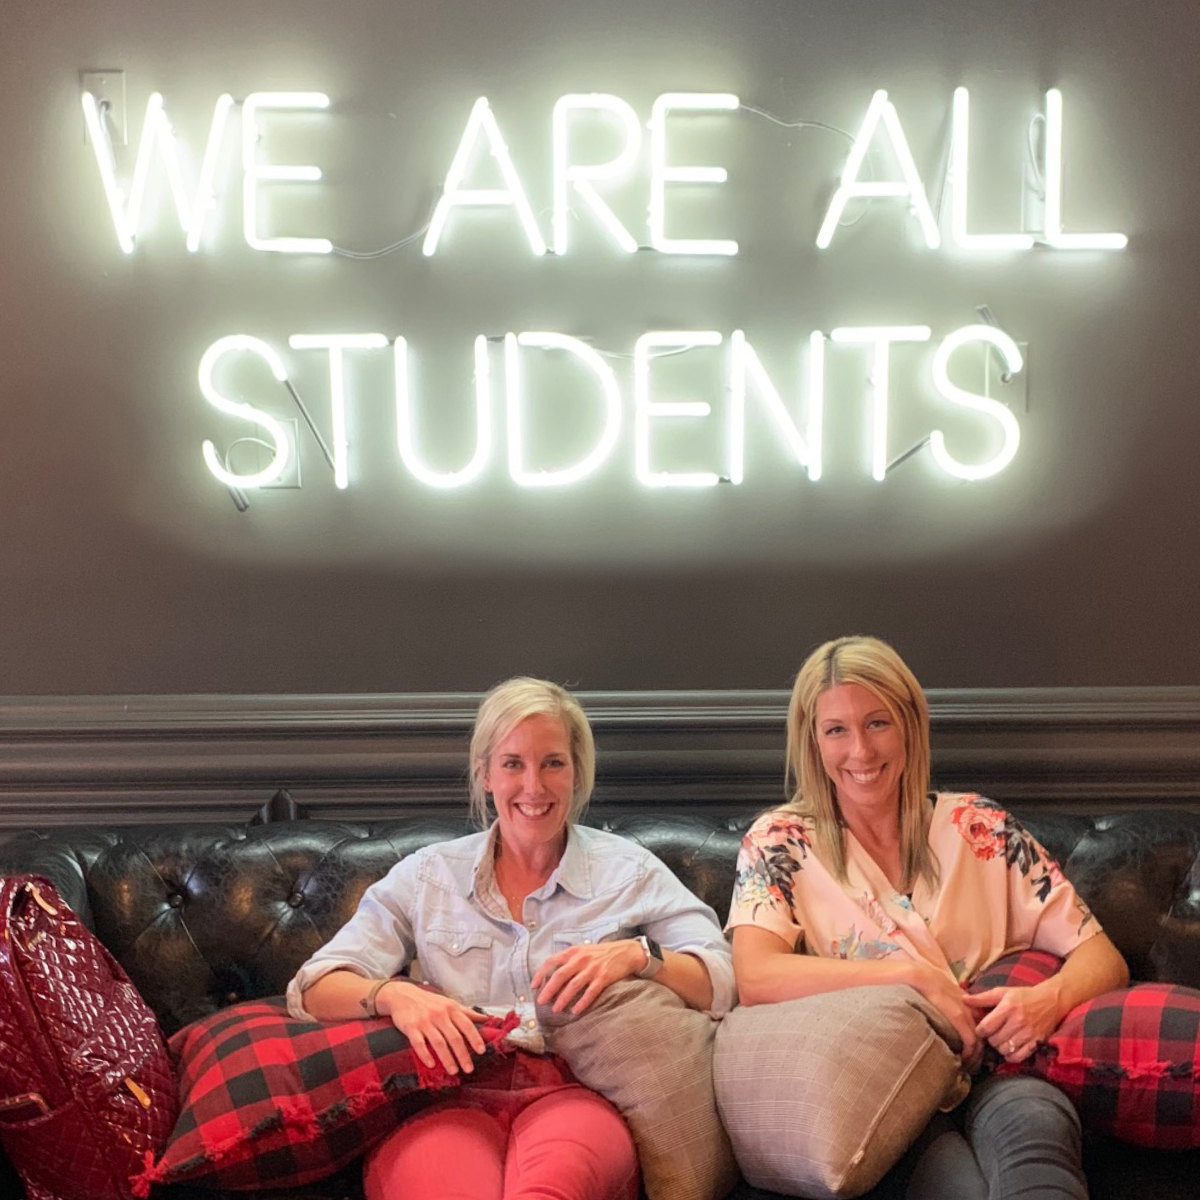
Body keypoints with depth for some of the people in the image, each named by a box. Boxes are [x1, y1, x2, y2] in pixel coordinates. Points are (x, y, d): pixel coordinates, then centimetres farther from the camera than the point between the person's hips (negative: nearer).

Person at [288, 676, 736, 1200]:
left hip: (574, 1096, 0)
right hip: (447, 1099, 1)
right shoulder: (426, 875, 17)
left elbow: (720, 983, 6)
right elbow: (313, 990, 9)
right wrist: (394, 995, -13)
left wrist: (636, 955, -13)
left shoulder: (629, 871, 15)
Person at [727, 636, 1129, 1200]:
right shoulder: (779, 843, 6)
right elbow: (755, 978, -10)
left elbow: (1102, 958, 9)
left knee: (1030, 1118, -34)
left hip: (994, 1072, 3)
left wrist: (1050, 998, -14)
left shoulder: (979, 828, 11)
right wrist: (913, 974, -16)